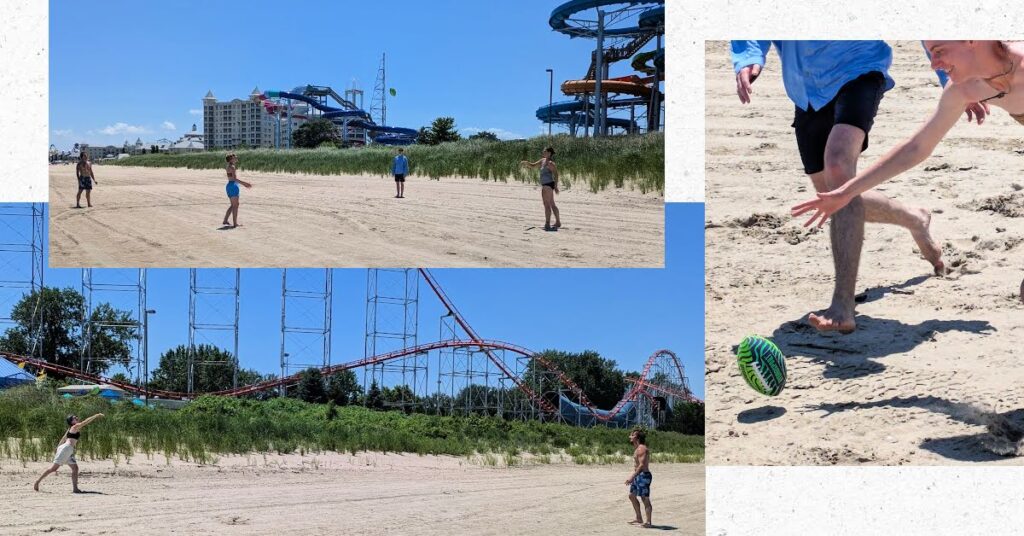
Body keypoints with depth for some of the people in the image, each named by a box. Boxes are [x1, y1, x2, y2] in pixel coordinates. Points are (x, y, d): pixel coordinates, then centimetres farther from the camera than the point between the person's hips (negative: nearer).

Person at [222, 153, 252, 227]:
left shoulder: (230, 167, 18)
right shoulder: (232, 167, -13)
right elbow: (235, 179, -21)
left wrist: (244, 184, 22)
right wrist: (245, 183, -19)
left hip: (230, 186, 10)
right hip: (233, 186, -10)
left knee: (233, 205, 17)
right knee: (235, 205, -6)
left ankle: (225, 221, 19)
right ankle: (235, 223, -5)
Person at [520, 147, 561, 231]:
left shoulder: (550, 163, -14)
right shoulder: (543, 161, 13)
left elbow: (556, 174, -19)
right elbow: (533, 165, 21)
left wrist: (556, 186, -23)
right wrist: (526, 163, 2)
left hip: (548, 185, -10)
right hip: (545, 185, 10)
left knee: (547, 205, -9)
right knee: (552, 204, 17)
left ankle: (547, 225, -9)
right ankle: (558, 222, 25)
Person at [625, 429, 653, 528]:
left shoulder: (641, 449, -17)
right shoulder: (637, 448, 15)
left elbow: (642, 465, -24)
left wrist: (632, 477, -26)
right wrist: (633, 476, 23)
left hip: (643, 475, -11)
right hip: (638, 476, 11)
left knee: (645, 499, -5)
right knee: (632, 496, 18)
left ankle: (648, 522, 0)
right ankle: (639, 519, 26)